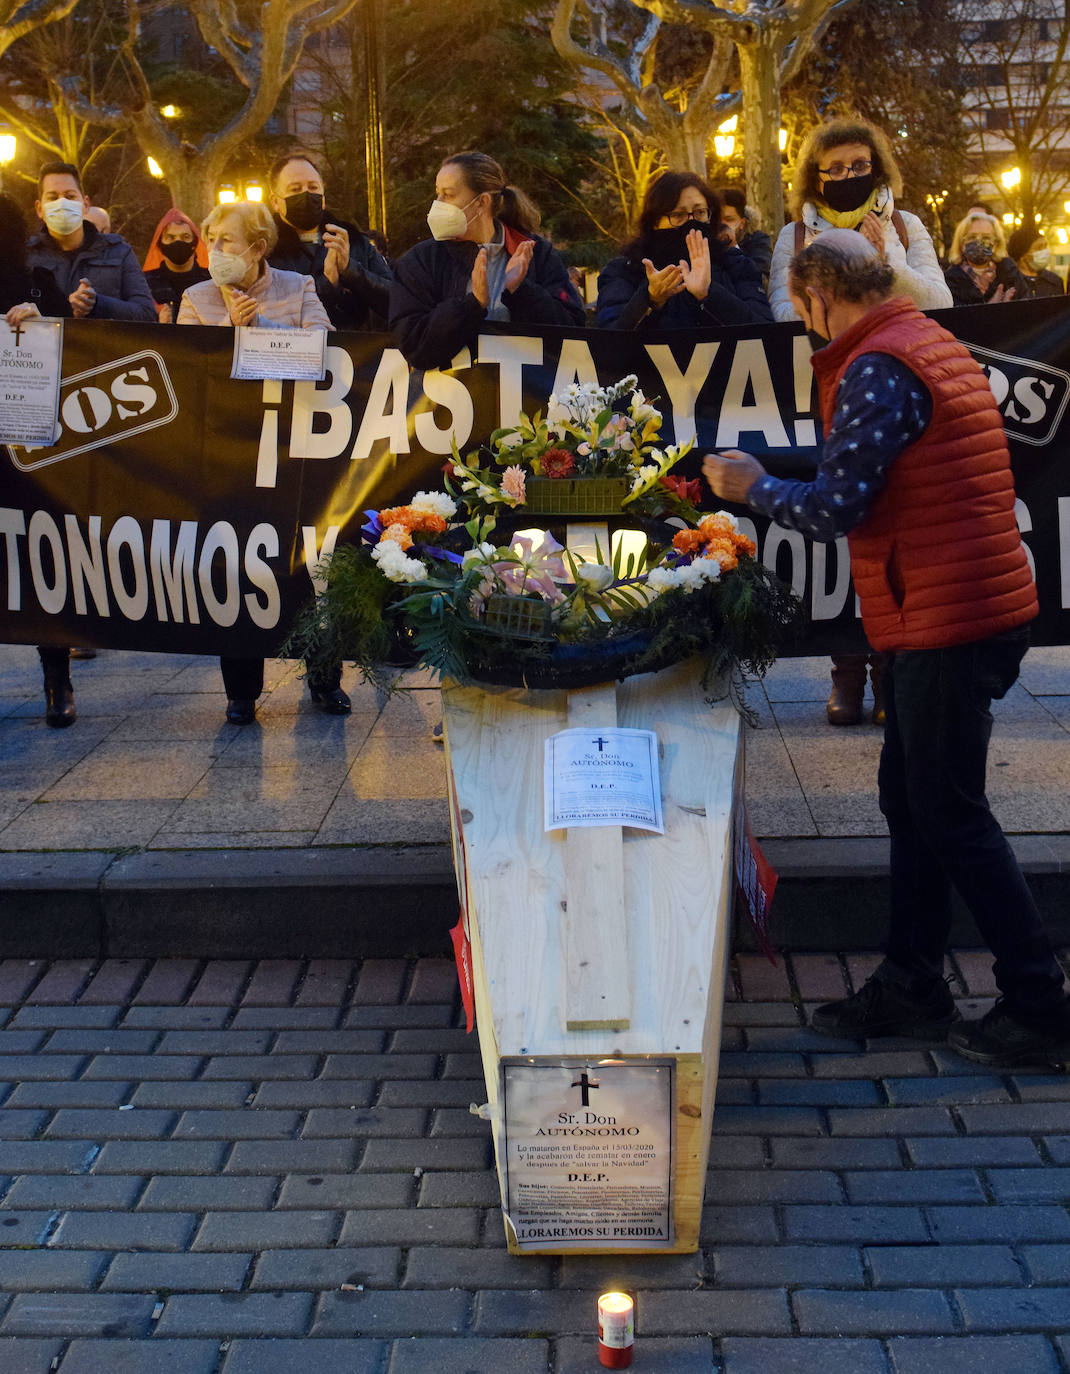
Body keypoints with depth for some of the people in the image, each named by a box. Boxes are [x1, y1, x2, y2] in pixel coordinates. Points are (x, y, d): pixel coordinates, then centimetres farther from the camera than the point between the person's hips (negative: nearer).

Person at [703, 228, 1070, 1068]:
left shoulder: (877, 367, -16)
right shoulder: (930, 342, 15)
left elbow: (837, 509, -19)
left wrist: (755, 486, -2)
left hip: (949, 620, -10)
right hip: (963, 609, 10)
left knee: (950, 815, -2)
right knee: (911, 802, 15)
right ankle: (912, 987, 25)